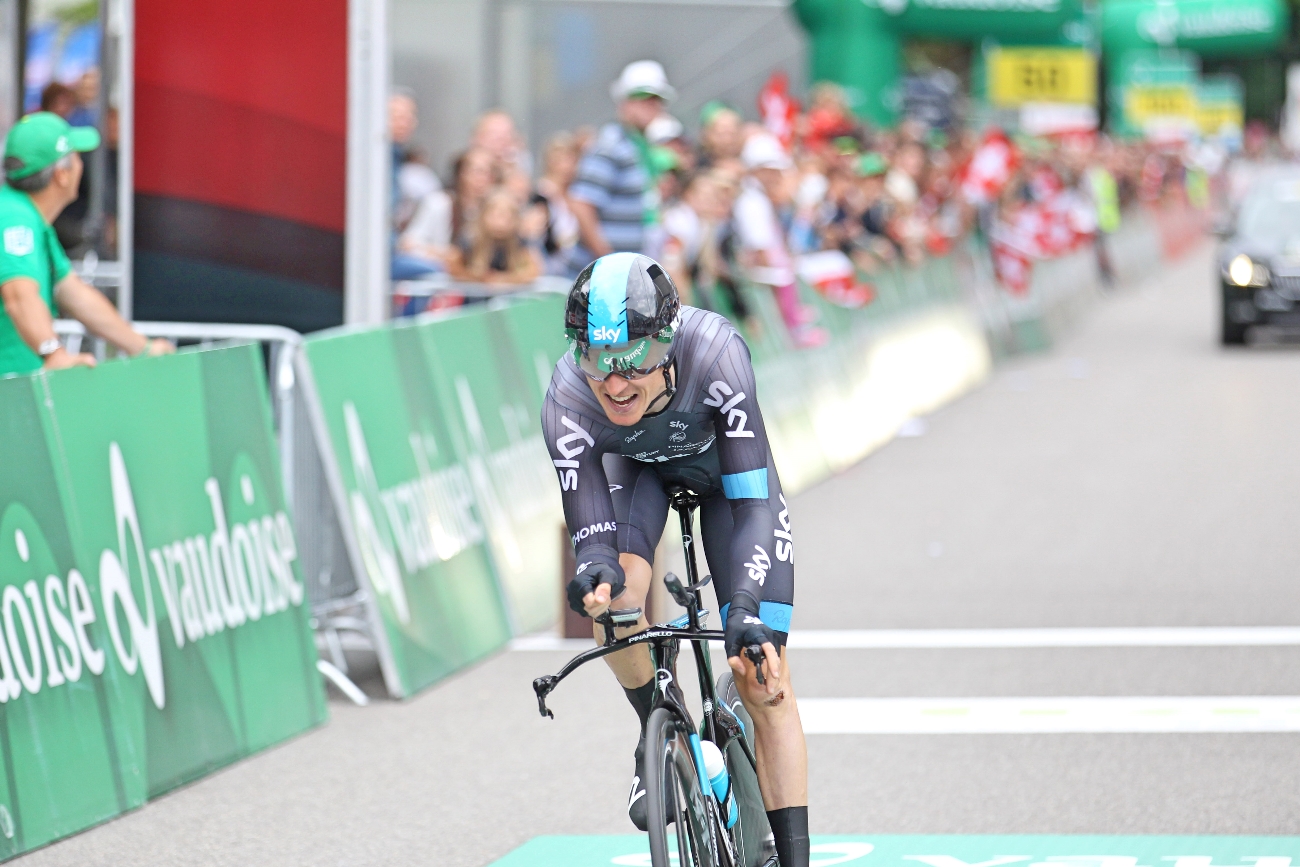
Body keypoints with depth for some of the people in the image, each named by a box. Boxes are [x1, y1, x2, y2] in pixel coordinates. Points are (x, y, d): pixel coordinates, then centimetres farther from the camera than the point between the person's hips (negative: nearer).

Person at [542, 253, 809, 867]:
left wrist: (747, 608, -52)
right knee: (614, 595, -29)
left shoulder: (714, 352, -41)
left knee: (764, 679, -9)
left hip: (727, 466, -1)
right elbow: (591, 529, -32)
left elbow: (753, 502, -40)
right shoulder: (567, 400, -35)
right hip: (636, 468, 1)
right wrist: (594, 569, -56)